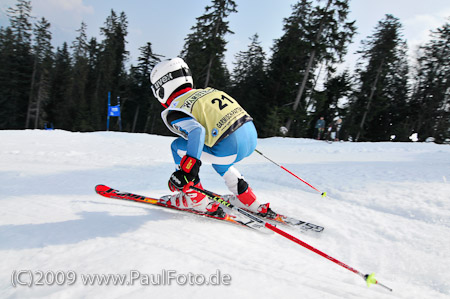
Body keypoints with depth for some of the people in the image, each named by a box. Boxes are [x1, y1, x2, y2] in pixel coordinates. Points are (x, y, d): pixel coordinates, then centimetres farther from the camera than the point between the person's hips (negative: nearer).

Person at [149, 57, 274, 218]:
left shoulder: (173, 112, 1)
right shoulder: (205, 91, 23)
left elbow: (196, 131, -18)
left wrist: (186, 170, -21)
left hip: (231, 148, -8)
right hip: (252, 136, 8)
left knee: (178, 146, 12)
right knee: (218, 160, 37)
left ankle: (197, 200, 19)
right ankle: (249, 201, 36)